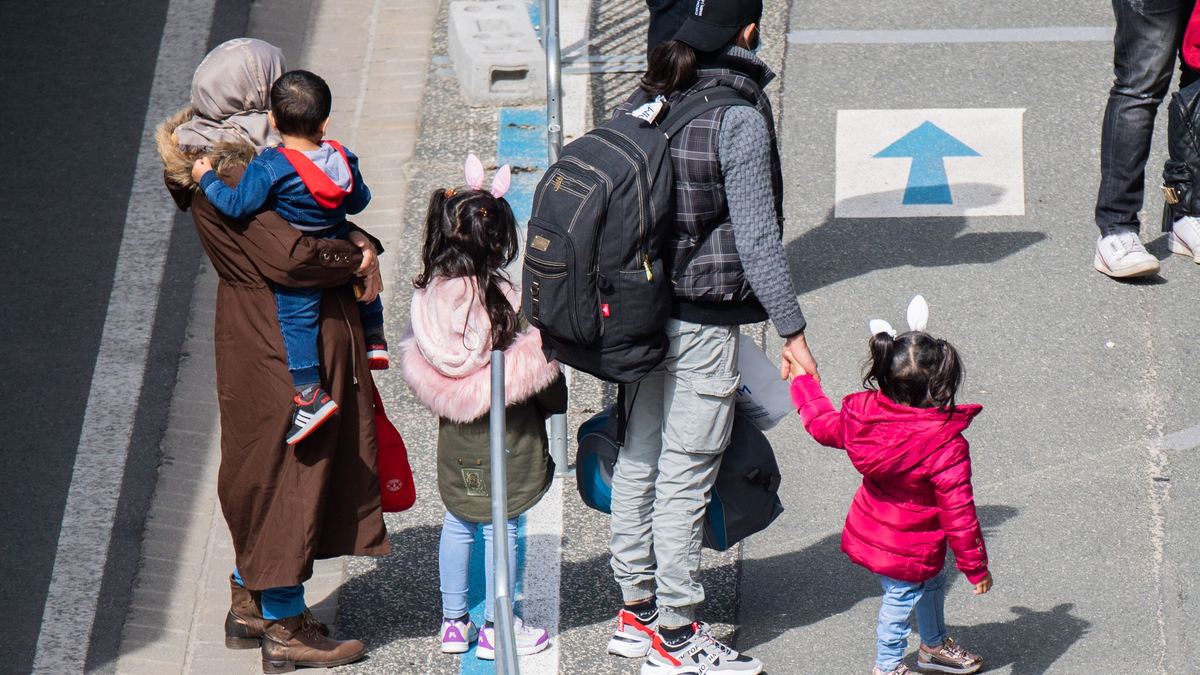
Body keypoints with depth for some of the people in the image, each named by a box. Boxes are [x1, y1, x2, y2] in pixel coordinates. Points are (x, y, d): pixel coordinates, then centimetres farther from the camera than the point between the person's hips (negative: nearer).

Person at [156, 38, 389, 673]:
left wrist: (356, 243, -3)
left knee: (266, 472, 20)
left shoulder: (247, 154, 8)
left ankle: (249, 604, 33)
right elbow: (290, 256, -29)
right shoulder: (227, 172, -23)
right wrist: (353, 260, -13)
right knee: (285, 469, 0)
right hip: (282, 345, -10)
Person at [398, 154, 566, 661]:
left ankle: (453, 621, 25)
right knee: (500, 527, 5)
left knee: (457, 522, 17)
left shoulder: (430, 293, -5)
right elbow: (535, 367, -16)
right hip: (504, 430, -6)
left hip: (454, 432, 6)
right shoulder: (506, 300, -22)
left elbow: (417, 360, 6)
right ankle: (496, 627, 13)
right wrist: (554, 404, -2)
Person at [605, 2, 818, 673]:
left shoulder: (640, 105, 4)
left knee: (637, 460, 15)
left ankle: (637, 612, 27)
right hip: (703, 322, -7)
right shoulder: (738, 117, -17)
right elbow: (756, 234, -17)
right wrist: (792, 328, -12)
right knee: (685, 476, 0)